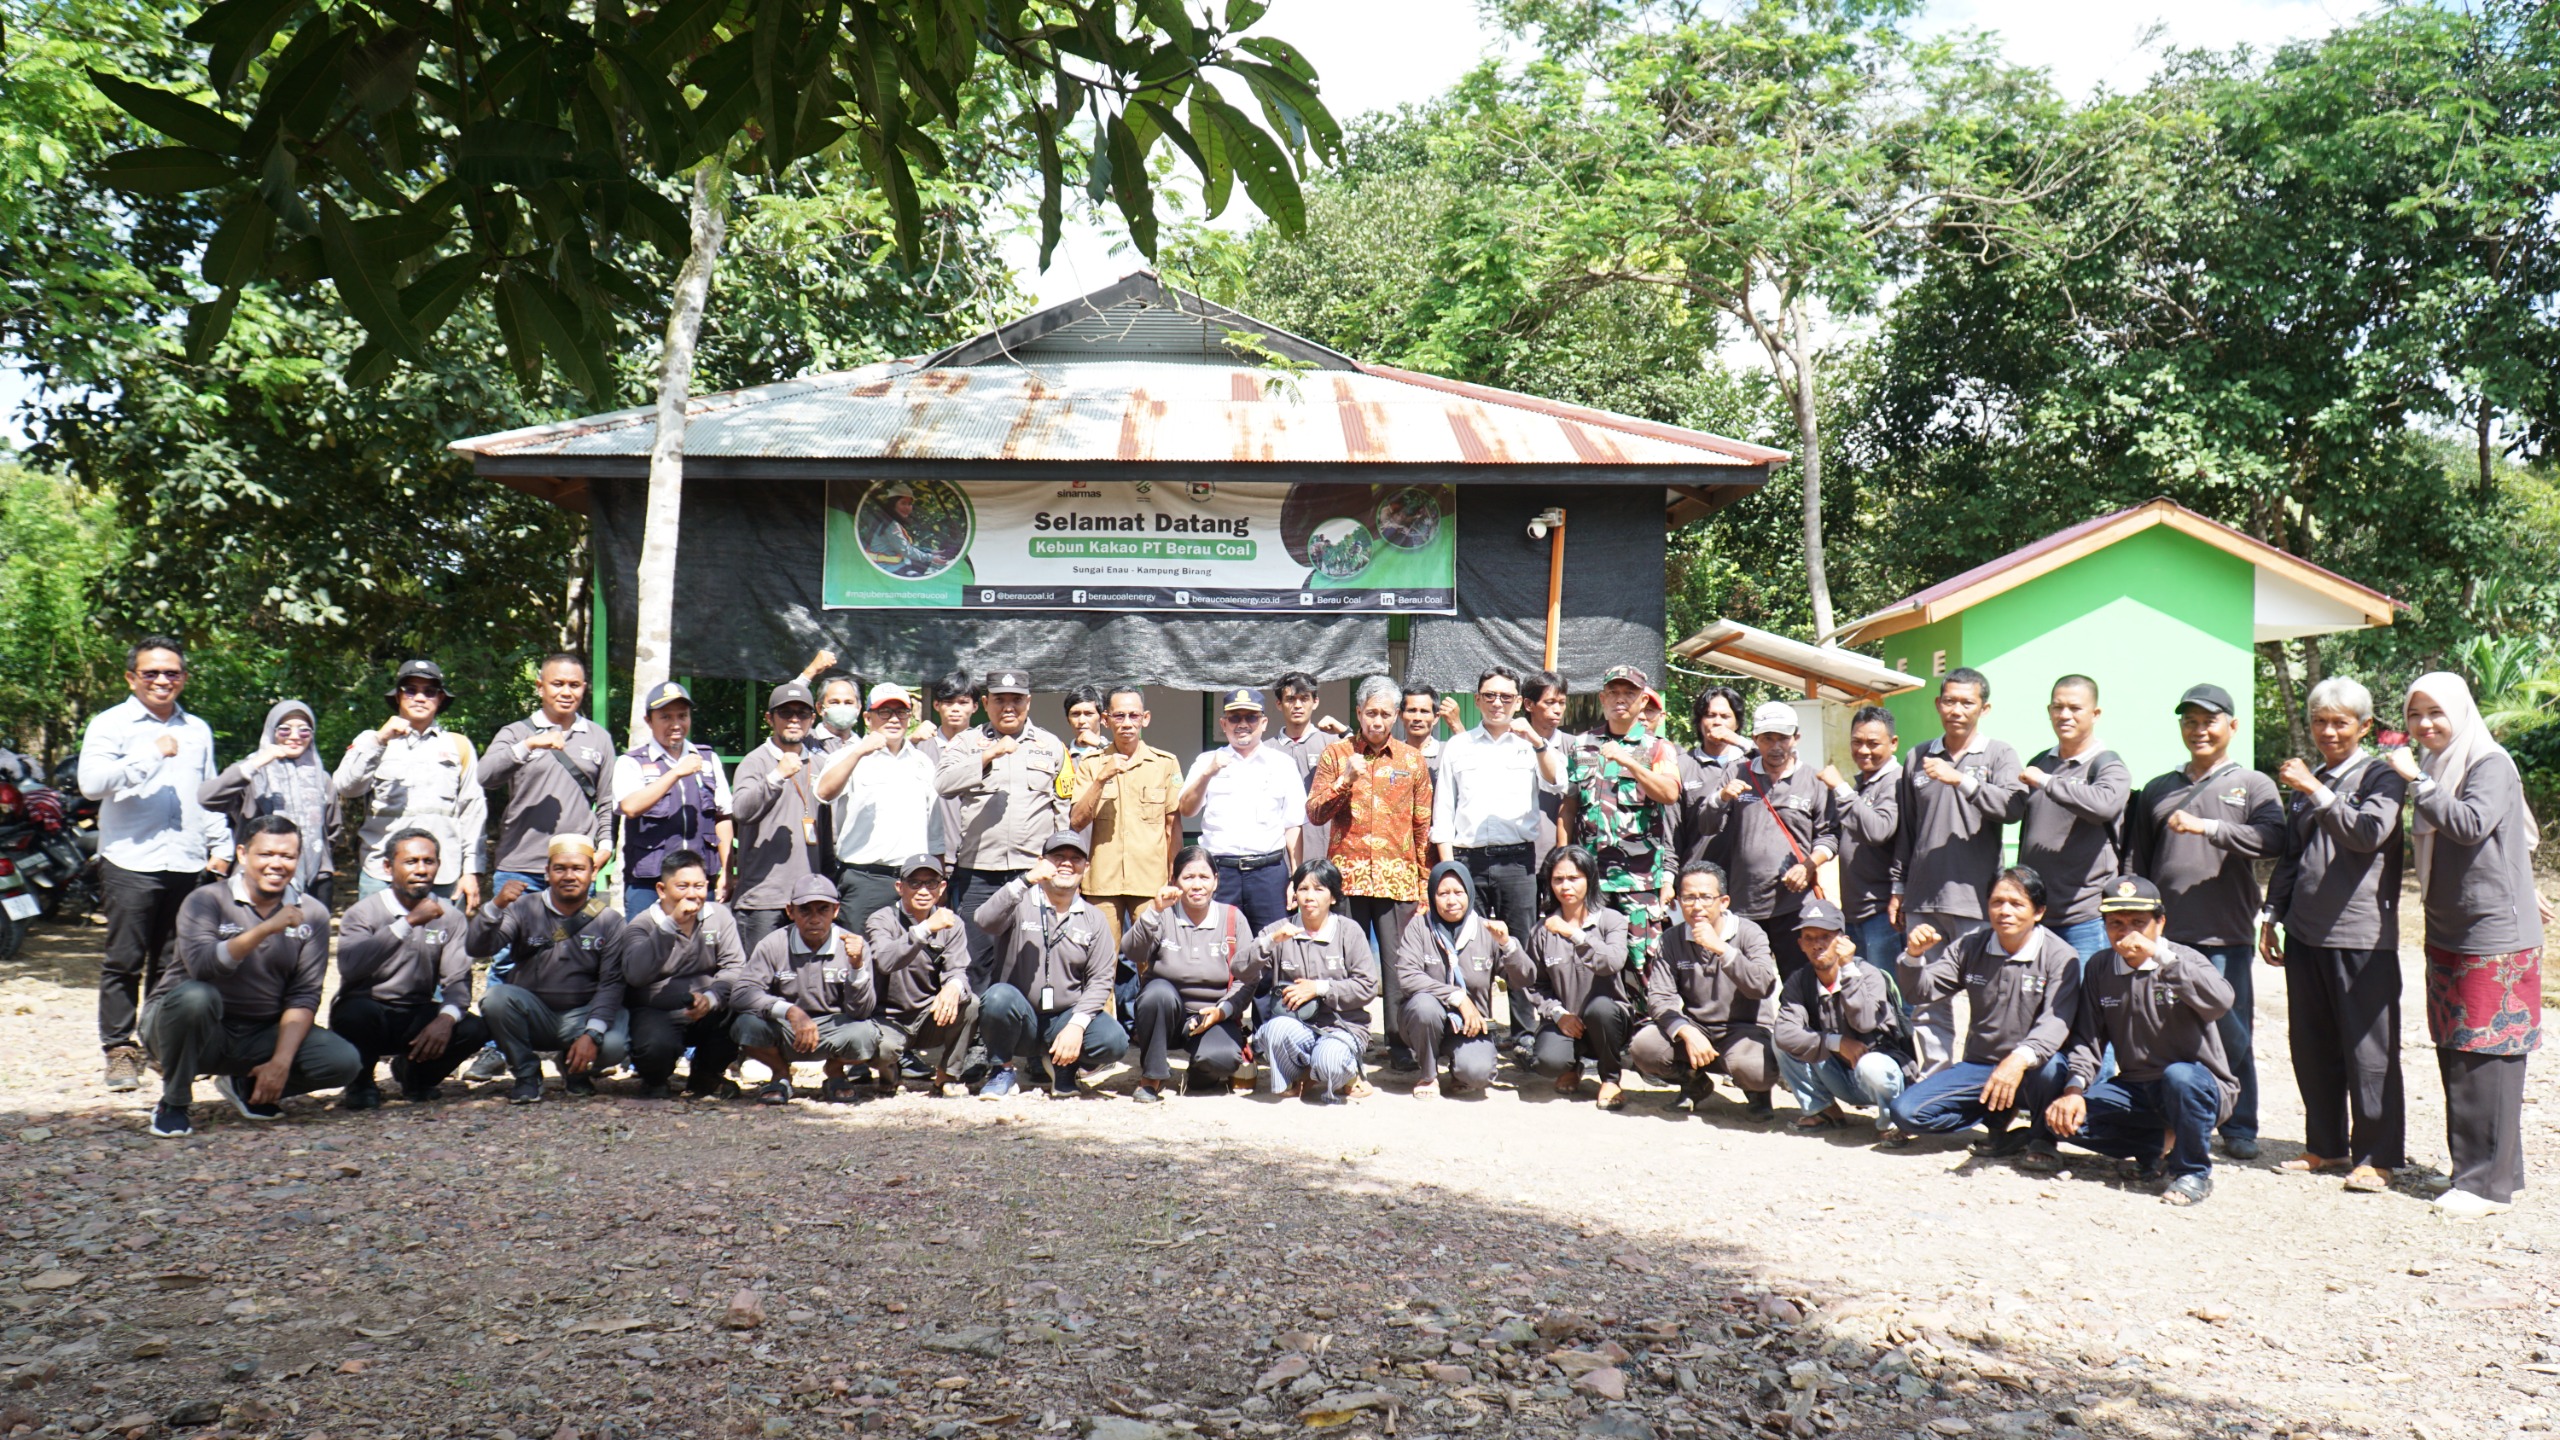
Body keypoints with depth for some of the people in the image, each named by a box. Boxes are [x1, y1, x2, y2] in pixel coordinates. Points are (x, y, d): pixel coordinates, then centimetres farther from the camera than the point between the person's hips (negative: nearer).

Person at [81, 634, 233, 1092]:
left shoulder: (198, 730, 18)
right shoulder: (111, 724, 2)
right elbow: (91, 781, -15)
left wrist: (220, 846, 20)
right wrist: (151, 755, -18)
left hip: (187, 864, 4)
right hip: (130, 864, -4)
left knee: (172, 965, 7)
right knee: (124, 963, -3)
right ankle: (120, 1052, 4)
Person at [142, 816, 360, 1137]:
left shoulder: (311, 915, -1)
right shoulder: (206, 900, -11)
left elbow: (303, 996, -5)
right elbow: (201, 965, -30)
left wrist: (281, 1062, -16)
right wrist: (266, 929, -38)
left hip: (259, 1037, 3)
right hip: (202, 1034, -3)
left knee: (343, 1061, -19)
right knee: (195, 995, -36)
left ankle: (246, 1086, 9)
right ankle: (172, 1104, -12)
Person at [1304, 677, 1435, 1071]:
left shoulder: (1413, 760, 10)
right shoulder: (1336, 753, 8)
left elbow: (1424, 827, 11)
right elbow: (1314, 814, 3)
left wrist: (1425, 881, 7)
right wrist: (1345, 781, -11)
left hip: (1398, 878, 0)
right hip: (1347, 874, 0)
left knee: (1399, 963, -3)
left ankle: (1401, 1044, 5)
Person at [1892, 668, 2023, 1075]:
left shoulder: (1999, 755, 5)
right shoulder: (1918, 757, 15)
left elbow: (2010, 806, -14)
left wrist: (1961, 780, -23)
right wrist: (1898, 889, 15)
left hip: (1975, 900, -4)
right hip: (1922, 900, 4)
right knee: (1925, 1000, 7)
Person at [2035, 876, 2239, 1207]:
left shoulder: (2184, 961, -12)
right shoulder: (2100, 971, 3)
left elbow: (2220, 1001, -34)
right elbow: (2088, 1038, -1)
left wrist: (2158, 954, -37)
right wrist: (2074, 1089, -18)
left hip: (2200, 1088, -4)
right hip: (2136, 1090, 5)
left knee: (2179, 1077, -39)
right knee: (2063, 1113, -17)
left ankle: (2194, 1172, -12)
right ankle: (2155, 1146, 7)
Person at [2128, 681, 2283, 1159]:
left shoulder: (2253, 785, 7)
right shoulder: (2158, 791, 17)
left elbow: (2274, 838, -12)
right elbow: (2139, 862, 19)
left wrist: (2210, 827, -20)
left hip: (2225, 937, -3)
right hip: (2164, 936, 3)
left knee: (2231, 1033, 1)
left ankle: (2240, 1128, 12)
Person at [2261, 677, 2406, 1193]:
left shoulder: (2381, 777, -2)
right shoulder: (2306, 782, 17)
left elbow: (2369, 832, -20)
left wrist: (2316, 791, -22)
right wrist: (2272, 916, 18)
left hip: (2363, 936, -6)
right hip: (2306, 933, 6)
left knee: (2368, 1051, -2)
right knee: (2312, 1048, 10)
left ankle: (2377, 1156, 6)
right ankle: (2326, 1146, 21)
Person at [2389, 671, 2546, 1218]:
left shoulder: (2491, 764, -9)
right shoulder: (2435, 768, 14)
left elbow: (2471, 825, -26)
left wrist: (2416, 780, -21)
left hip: (2494, 936, -8)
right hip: (2447, 936, 8)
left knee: (2486, 1056, -6)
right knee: (2454, 1054, 9)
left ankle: (2489, 1182, -3)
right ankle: (2476, 1168, 16)